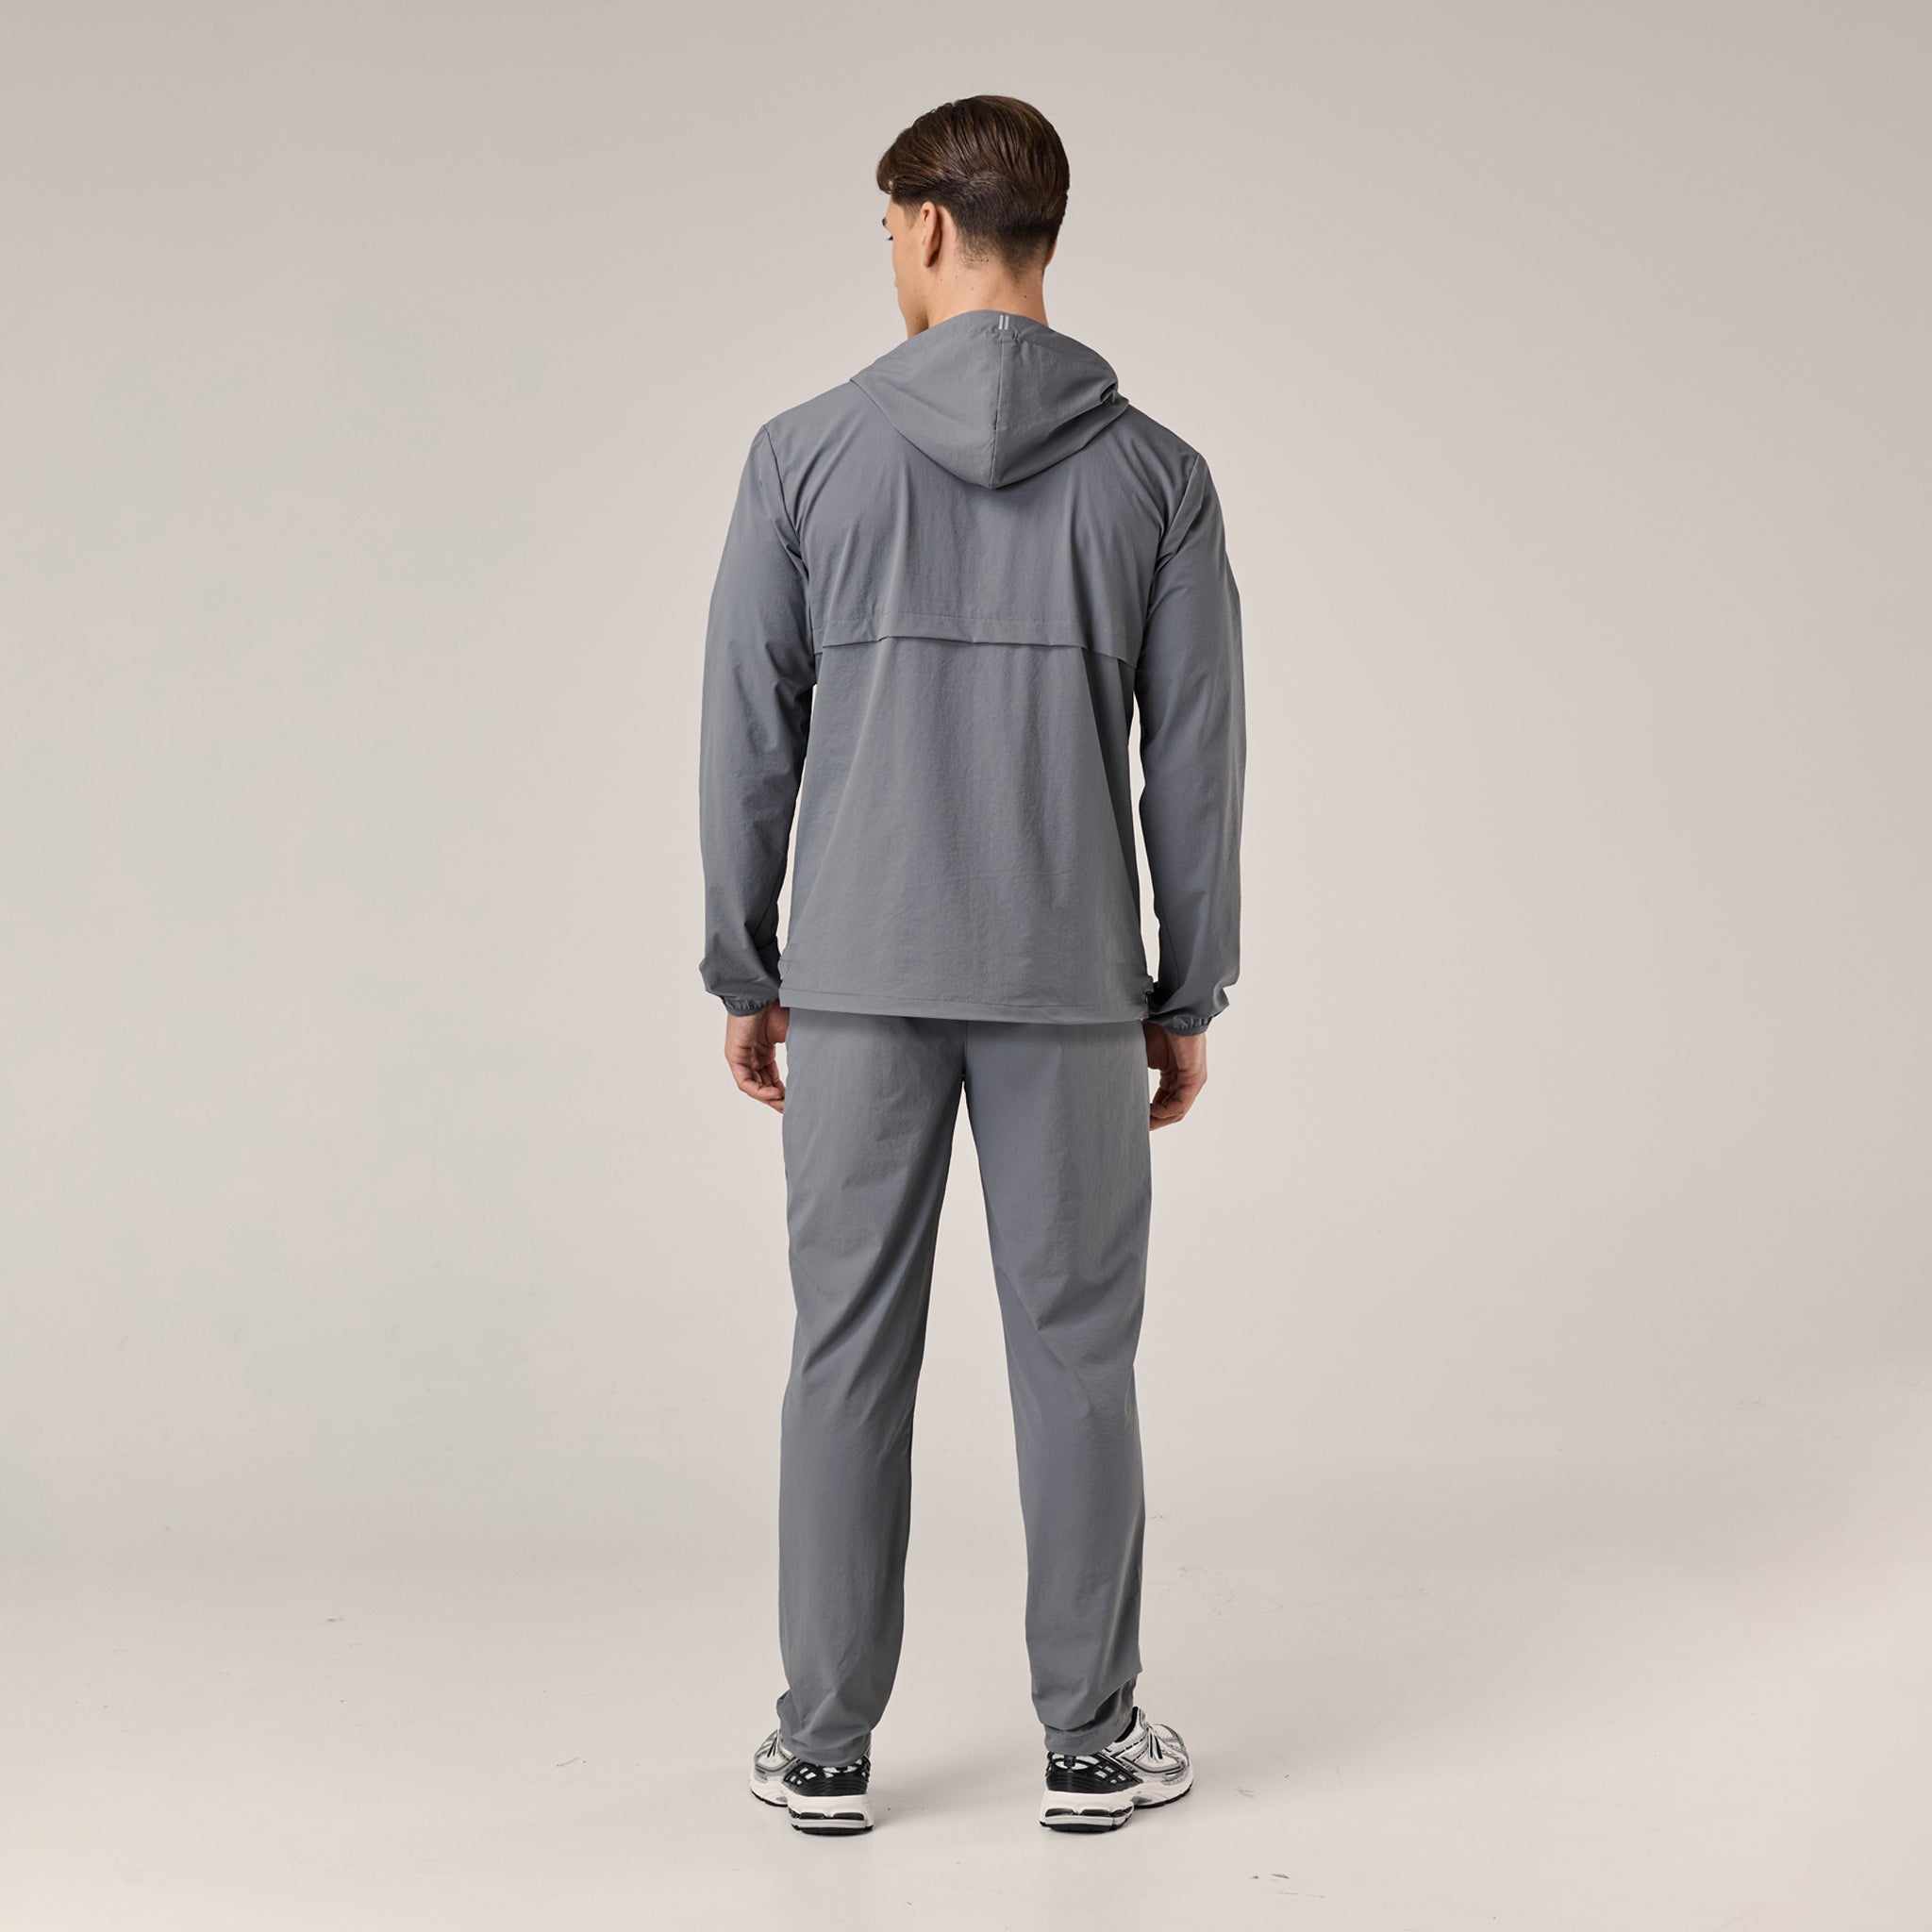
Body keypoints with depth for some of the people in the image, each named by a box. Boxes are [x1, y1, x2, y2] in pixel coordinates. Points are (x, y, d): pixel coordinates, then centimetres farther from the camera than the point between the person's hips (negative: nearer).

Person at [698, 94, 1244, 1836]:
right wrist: (1190, 1000, 9)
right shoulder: (1156, 473, 0)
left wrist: (743, 976, 8)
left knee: (850, 1356, 8)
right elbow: (1197, 765, 0)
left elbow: (748, 740, -1)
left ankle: (827, 1744, 15)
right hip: (1071, 989, 0)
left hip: (861, 978, 0)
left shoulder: (807, 453, -3)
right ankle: (1091, 1741, 16)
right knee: (1075, 1359, 8)